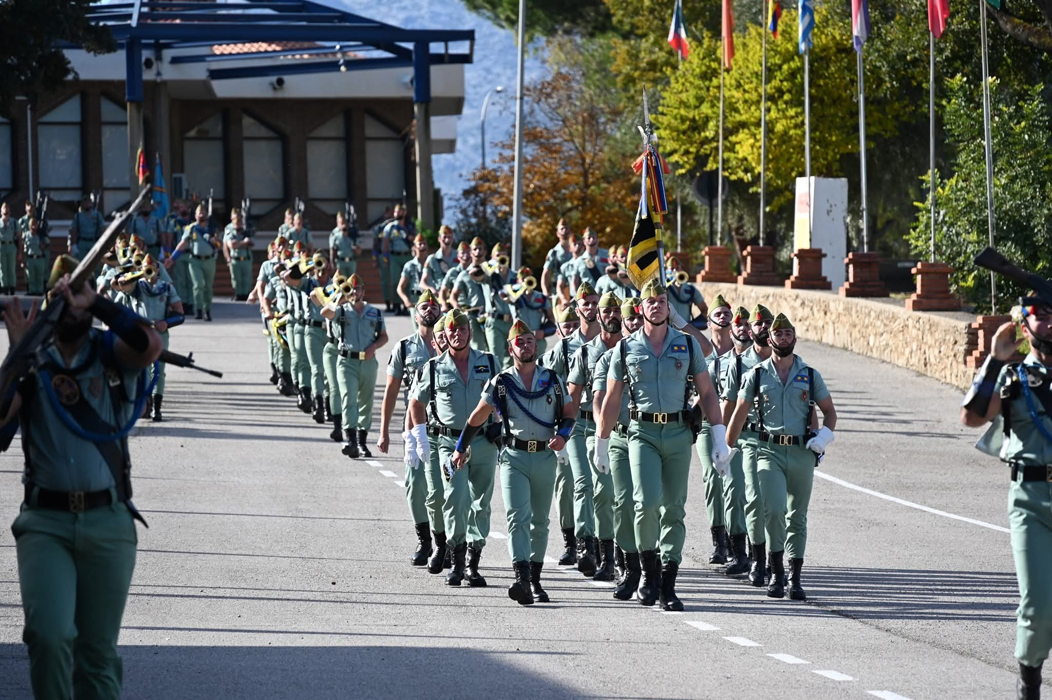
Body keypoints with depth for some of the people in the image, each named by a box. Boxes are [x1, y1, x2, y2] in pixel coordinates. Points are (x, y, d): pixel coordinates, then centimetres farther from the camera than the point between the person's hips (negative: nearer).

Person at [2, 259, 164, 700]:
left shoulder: (111, 353, 5)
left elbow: (150, 345, -18)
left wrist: (95, 304, -21)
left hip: (108, 520, 1)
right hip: (44, 522, -1)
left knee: (98, 651, 7)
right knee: (50, 635, -19)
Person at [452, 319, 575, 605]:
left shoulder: (552, 380, 9)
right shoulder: (500, 383, 4)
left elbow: (569, 413, 15)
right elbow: (477, 418, 12)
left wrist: (562, 435, -5)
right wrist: (460, 448, 12)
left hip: (545, 456, 2)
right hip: (514, 456, -2)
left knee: (539, 522, 9)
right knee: (518, 517, -16)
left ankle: (534, 580, 20)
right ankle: (522, 580, -28)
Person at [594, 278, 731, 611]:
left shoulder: (688, 345, 7)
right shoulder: (626, 348, 5)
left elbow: (707, 393, 7)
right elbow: (610, 401, 10)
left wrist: (720, 437, -1)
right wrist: (601, 444, 10)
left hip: (678, 433, 1)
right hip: (642, 433, -1)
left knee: (674, 508, 2)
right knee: (648, 501, -18)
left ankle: (667, 586, 6)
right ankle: (648, 570, 2)